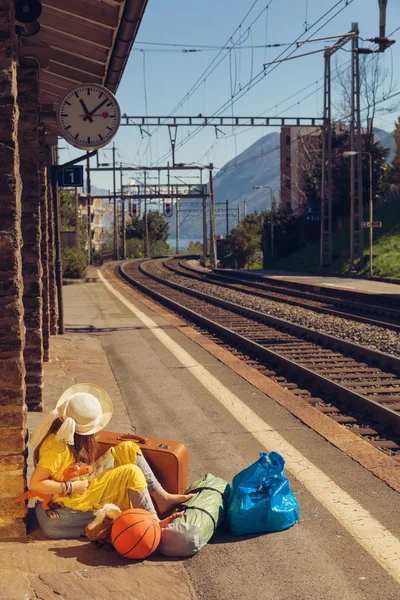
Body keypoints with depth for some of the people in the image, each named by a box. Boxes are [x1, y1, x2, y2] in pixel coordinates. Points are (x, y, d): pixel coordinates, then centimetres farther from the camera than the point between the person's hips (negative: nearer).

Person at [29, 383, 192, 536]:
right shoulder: (57, 448, -30)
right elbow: (35, 484, -29)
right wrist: (71, 487, -25)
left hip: (84, 482, 9)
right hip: (74, 498, -9)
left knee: (128, 449, -4)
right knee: (131, 473, -23)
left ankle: (162, 497, -3)